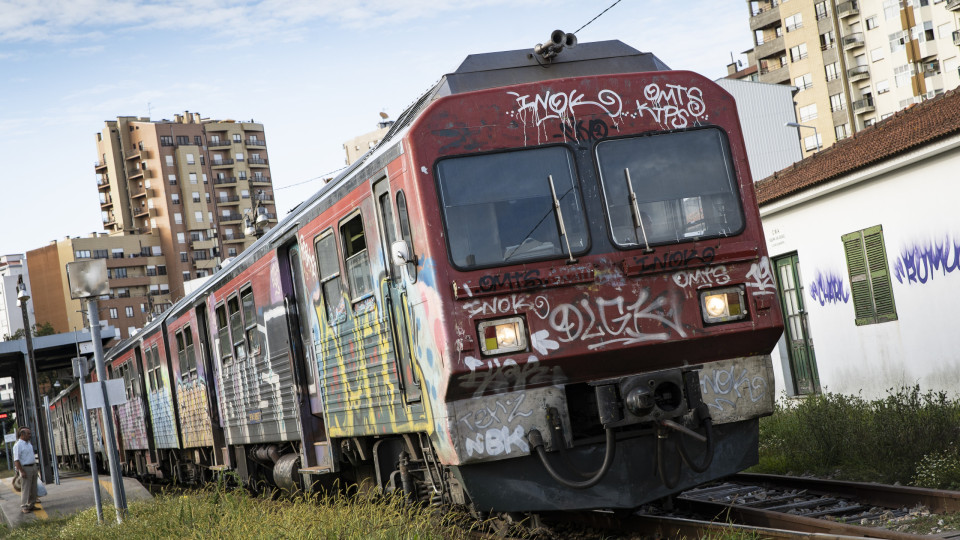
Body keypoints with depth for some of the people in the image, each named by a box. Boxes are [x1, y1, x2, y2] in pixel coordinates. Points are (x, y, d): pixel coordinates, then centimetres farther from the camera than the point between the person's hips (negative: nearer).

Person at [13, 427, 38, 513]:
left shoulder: (28, 443, 13)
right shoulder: (18, 445, -14)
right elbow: (16, 460, -19)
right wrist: (22, 472, -23)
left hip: (33, 467, 8)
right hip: (25, 468, -8)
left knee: (33, 489, 10)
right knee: (25, 489, -6)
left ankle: (32, 505, 17)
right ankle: (24, 507, -1)